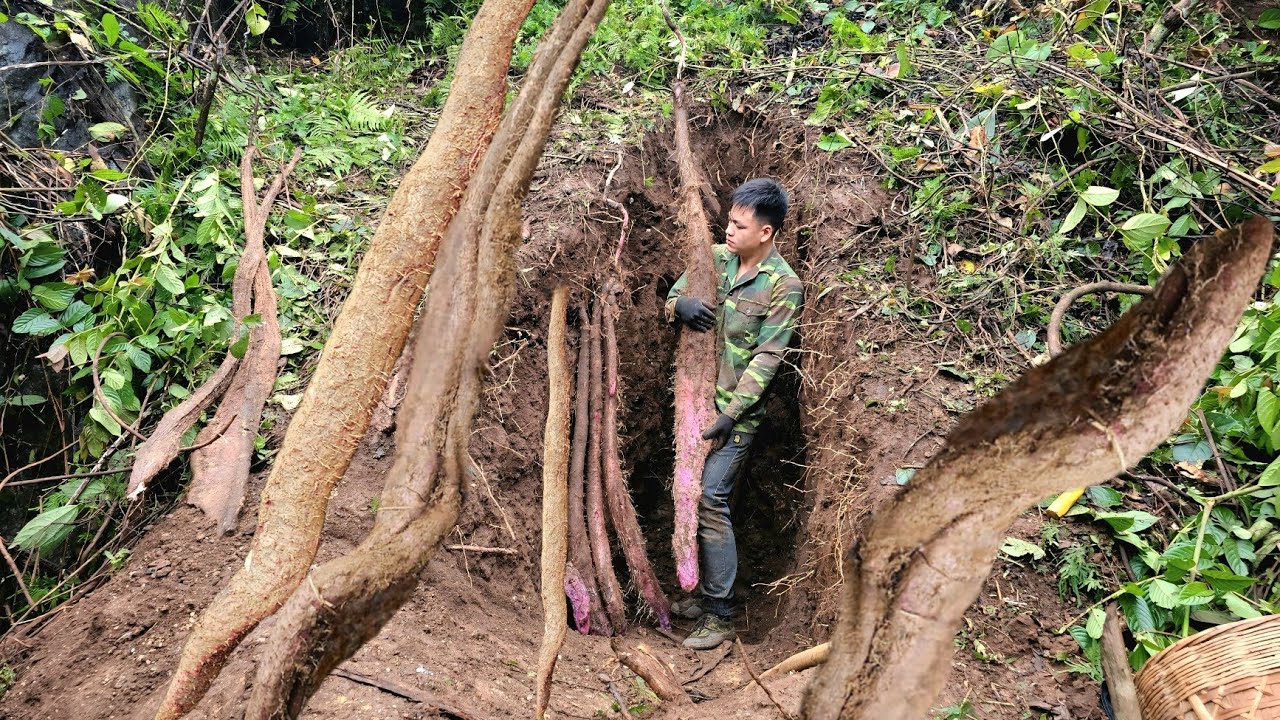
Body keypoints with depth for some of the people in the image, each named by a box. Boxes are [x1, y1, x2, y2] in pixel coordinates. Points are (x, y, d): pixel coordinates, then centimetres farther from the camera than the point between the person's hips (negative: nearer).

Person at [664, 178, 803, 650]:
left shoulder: (784, 285, -12)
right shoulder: (716, 258, 5)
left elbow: (766, 358, -15)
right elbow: (672, 297, 12)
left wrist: (730, 415, -19)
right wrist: (680, 306, -13)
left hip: (737, 409, -7)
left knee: (710, 500, -11)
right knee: (697, 499, 12)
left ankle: (719, 616, 0)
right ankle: (706, 593, 28)